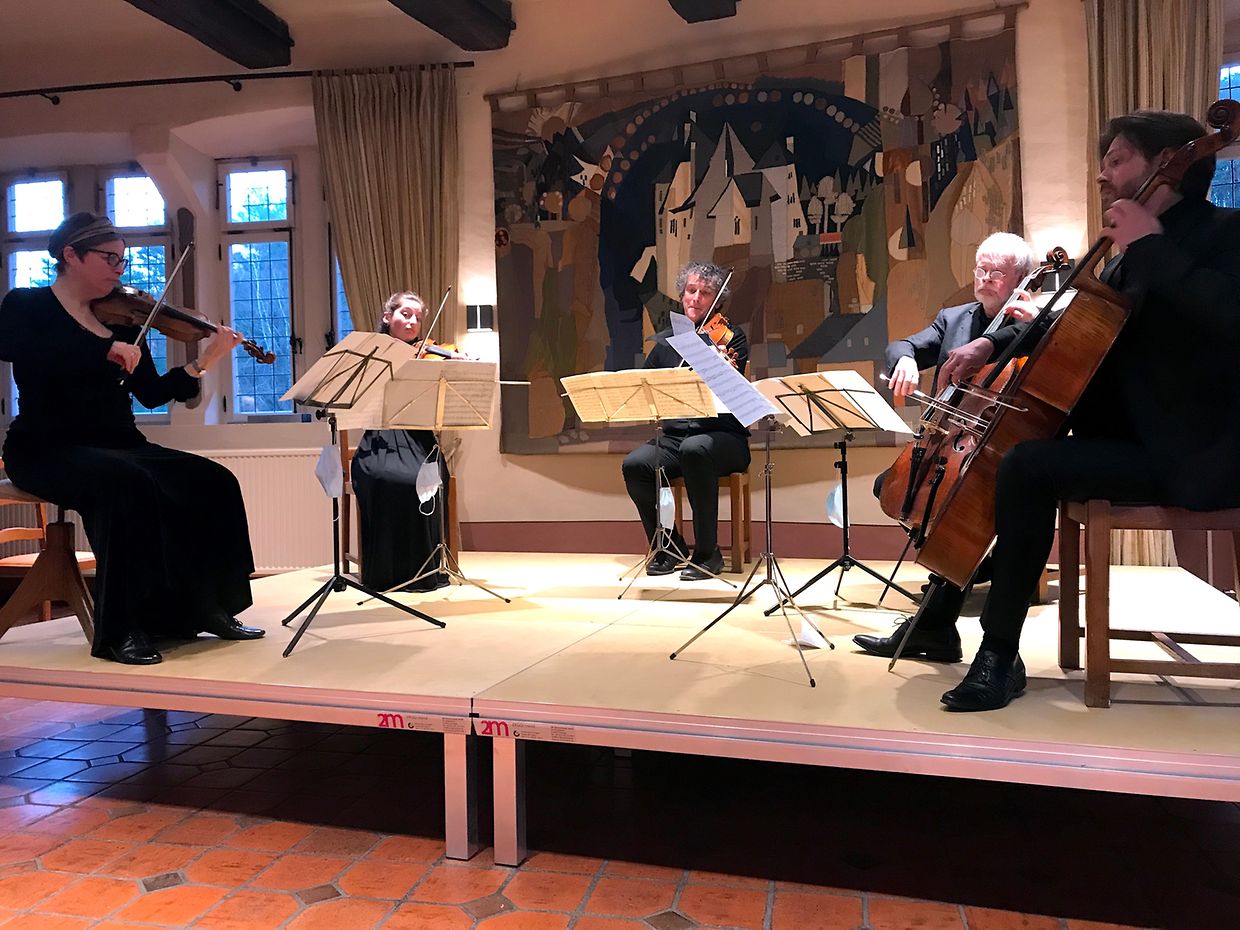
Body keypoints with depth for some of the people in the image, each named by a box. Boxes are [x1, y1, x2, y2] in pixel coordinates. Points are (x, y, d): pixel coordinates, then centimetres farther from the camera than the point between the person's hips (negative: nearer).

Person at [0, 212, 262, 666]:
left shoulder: (121, 319, 12)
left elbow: (152, 393, 8)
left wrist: (203, 362, -7)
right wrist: (106, 349, -31)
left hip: (118, 446, 6)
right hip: (48, 449, -5)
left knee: (213, 482, -15)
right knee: (129, 486, -36)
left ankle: (204, 608, -7)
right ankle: (120, 631, -28)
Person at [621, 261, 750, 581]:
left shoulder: (731, 338, 2)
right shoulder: (665, 341, 13)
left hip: (721, 436, -3)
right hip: (675, 437, 4)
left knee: (694, 450, -37)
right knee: (634, 464, -25)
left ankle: (708, 552, -21)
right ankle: (669, 546, -3)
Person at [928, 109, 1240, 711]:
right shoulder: (1135, 255, 17)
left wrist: (1151, 248, -22)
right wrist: (993, 343, 7)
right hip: (1132, 436, 9)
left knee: (1029, 465, -28)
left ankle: (1001, 654, -17)